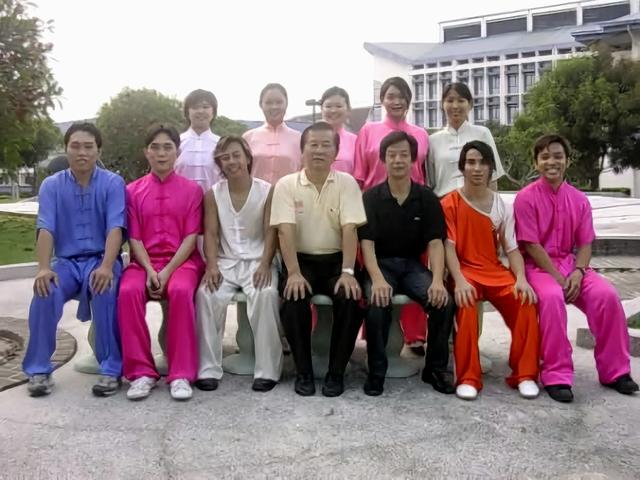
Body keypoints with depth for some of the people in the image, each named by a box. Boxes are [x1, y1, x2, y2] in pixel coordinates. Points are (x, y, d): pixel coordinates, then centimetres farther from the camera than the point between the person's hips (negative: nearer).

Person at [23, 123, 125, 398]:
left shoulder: (113, 183, -2)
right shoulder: (51, 185, 4)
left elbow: (116, 228, -14)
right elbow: (45, 229, -7)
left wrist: (106, 267, -30)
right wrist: (44, 268, -24)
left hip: (101, 259, -2)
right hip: (66, 261, 2)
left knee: (106, 292, -34)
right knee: (44, 293, -28)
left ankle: (111, 369, -22)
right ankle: (39, 369, -11)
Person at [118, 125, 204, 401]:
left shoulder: (192, 190, 5)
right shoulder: (133, 191, 9)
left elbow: (191, 237, -2)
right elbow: (134, 238, 3)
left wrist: (168, 271, -16)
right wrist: (150, 270, -14)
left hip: (182, 261, -1)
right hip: (144, 262, 2)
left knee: (181, 290, -35)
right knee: (128, 291, -31)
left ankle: (181, 374, -26)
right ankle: (141, 372, -19)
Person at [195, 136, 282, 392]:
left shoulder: (267, 191, 1)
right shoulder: (213, 194, 8)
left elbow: (271, 233, -4)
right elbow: (211, 233, 1)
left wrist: (265, 264, -19)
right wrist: (212, 265, -15)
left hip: (257, 261, -2)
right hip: (225, 262, 2)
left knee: (266, 294, -33)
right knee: (206, 294, -28)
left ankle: (267, 370, -24)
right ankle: (209, 369, -19)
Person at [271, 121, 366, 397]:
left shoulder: (346, 183, 0)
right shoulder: (286, 185, 0)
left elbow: (350, 229, -10)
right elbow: (286, 231, -11)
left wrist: (347, 272, -22)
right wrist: (294, 273, -24)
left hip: (336, 259, 0)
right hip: (301, 260, 0)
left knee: (350, 298, -27)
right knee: (293, 298, -29)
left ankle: (336, 372, -8)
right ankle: (303, 371, -8)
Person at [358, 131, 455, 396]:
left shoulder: (427, 198, 2)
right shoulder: (371, 197, -2)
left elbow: (435, 242, -4)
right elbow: (367, 243, -10)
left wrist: (437, 280, -21)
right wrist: (377, 279, -27)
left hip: (413, 264, 2)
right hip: (381, 263, -2)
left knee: (444, 302, -24)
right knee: (377, 304, -32)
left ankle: (435, 368, -1)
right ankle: (376, 371, -11)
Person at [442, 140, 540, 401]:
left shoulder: (502, 206, 9)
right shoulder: (450, 203, -2)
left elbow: (512, 248, 4)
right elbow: (448, 246, -9)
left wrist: (521, 279, -15)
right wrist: (459, 281, -25)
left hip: (495, 271, 4)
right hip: (465, 271, -3)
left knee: (526, 303, -24)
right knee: (466, 306, -35)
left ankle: (525, 374, -10)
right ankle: (468, 378, -23)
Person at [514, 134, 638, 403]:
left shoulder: (579, 199, 6)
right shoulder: (526, 197, -8)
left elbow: (585, 244, 6)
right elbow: (531, 246, -12)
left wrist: (577, 272, -13)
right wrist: (558, 278, -17)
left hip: (570, 264, 5)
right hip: (538, 266, -4)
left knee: (607, 295, -20)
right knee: (552, 297, -36)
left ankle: (614, 370, -3)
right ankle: (556, 376, -24)